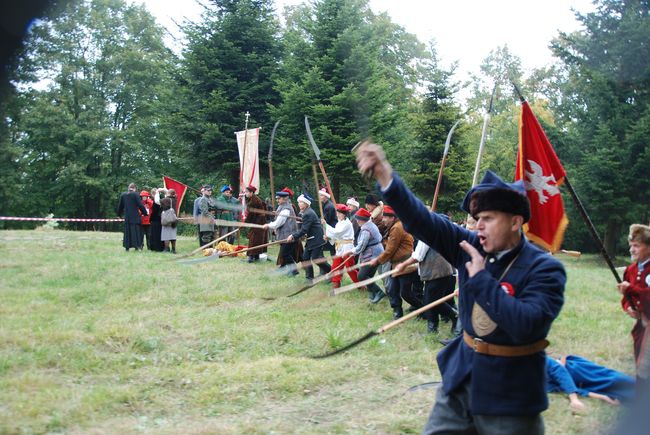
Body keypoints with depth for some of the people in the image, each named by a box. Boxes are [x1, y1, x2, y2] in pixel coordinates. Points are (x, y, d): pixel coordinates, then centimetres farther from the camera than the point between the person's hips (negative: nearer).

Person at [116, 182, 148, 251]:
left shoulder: (123, 195, 7)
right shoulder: (135, 194, -8)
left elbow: (120, 206, 16)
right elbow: (140, 205, -10)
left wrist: (119, 214, 29)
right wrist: (145, 213, 0)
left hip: (127, 216, 4)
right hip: (135, 216, -4)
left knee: (127, 231, 10)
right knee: (136, 230, 0)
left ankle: (127, 246, 10)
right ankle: (137, 246, -5)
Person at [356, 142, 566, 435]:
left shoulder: (544, 268, -16)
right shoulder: (471, 247, -1)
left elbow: (526, 326, -29)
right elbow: (423, 222, -9)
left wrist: (481, 279, -23)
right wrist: (387, 178, -21)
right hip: (460, 383, 5)